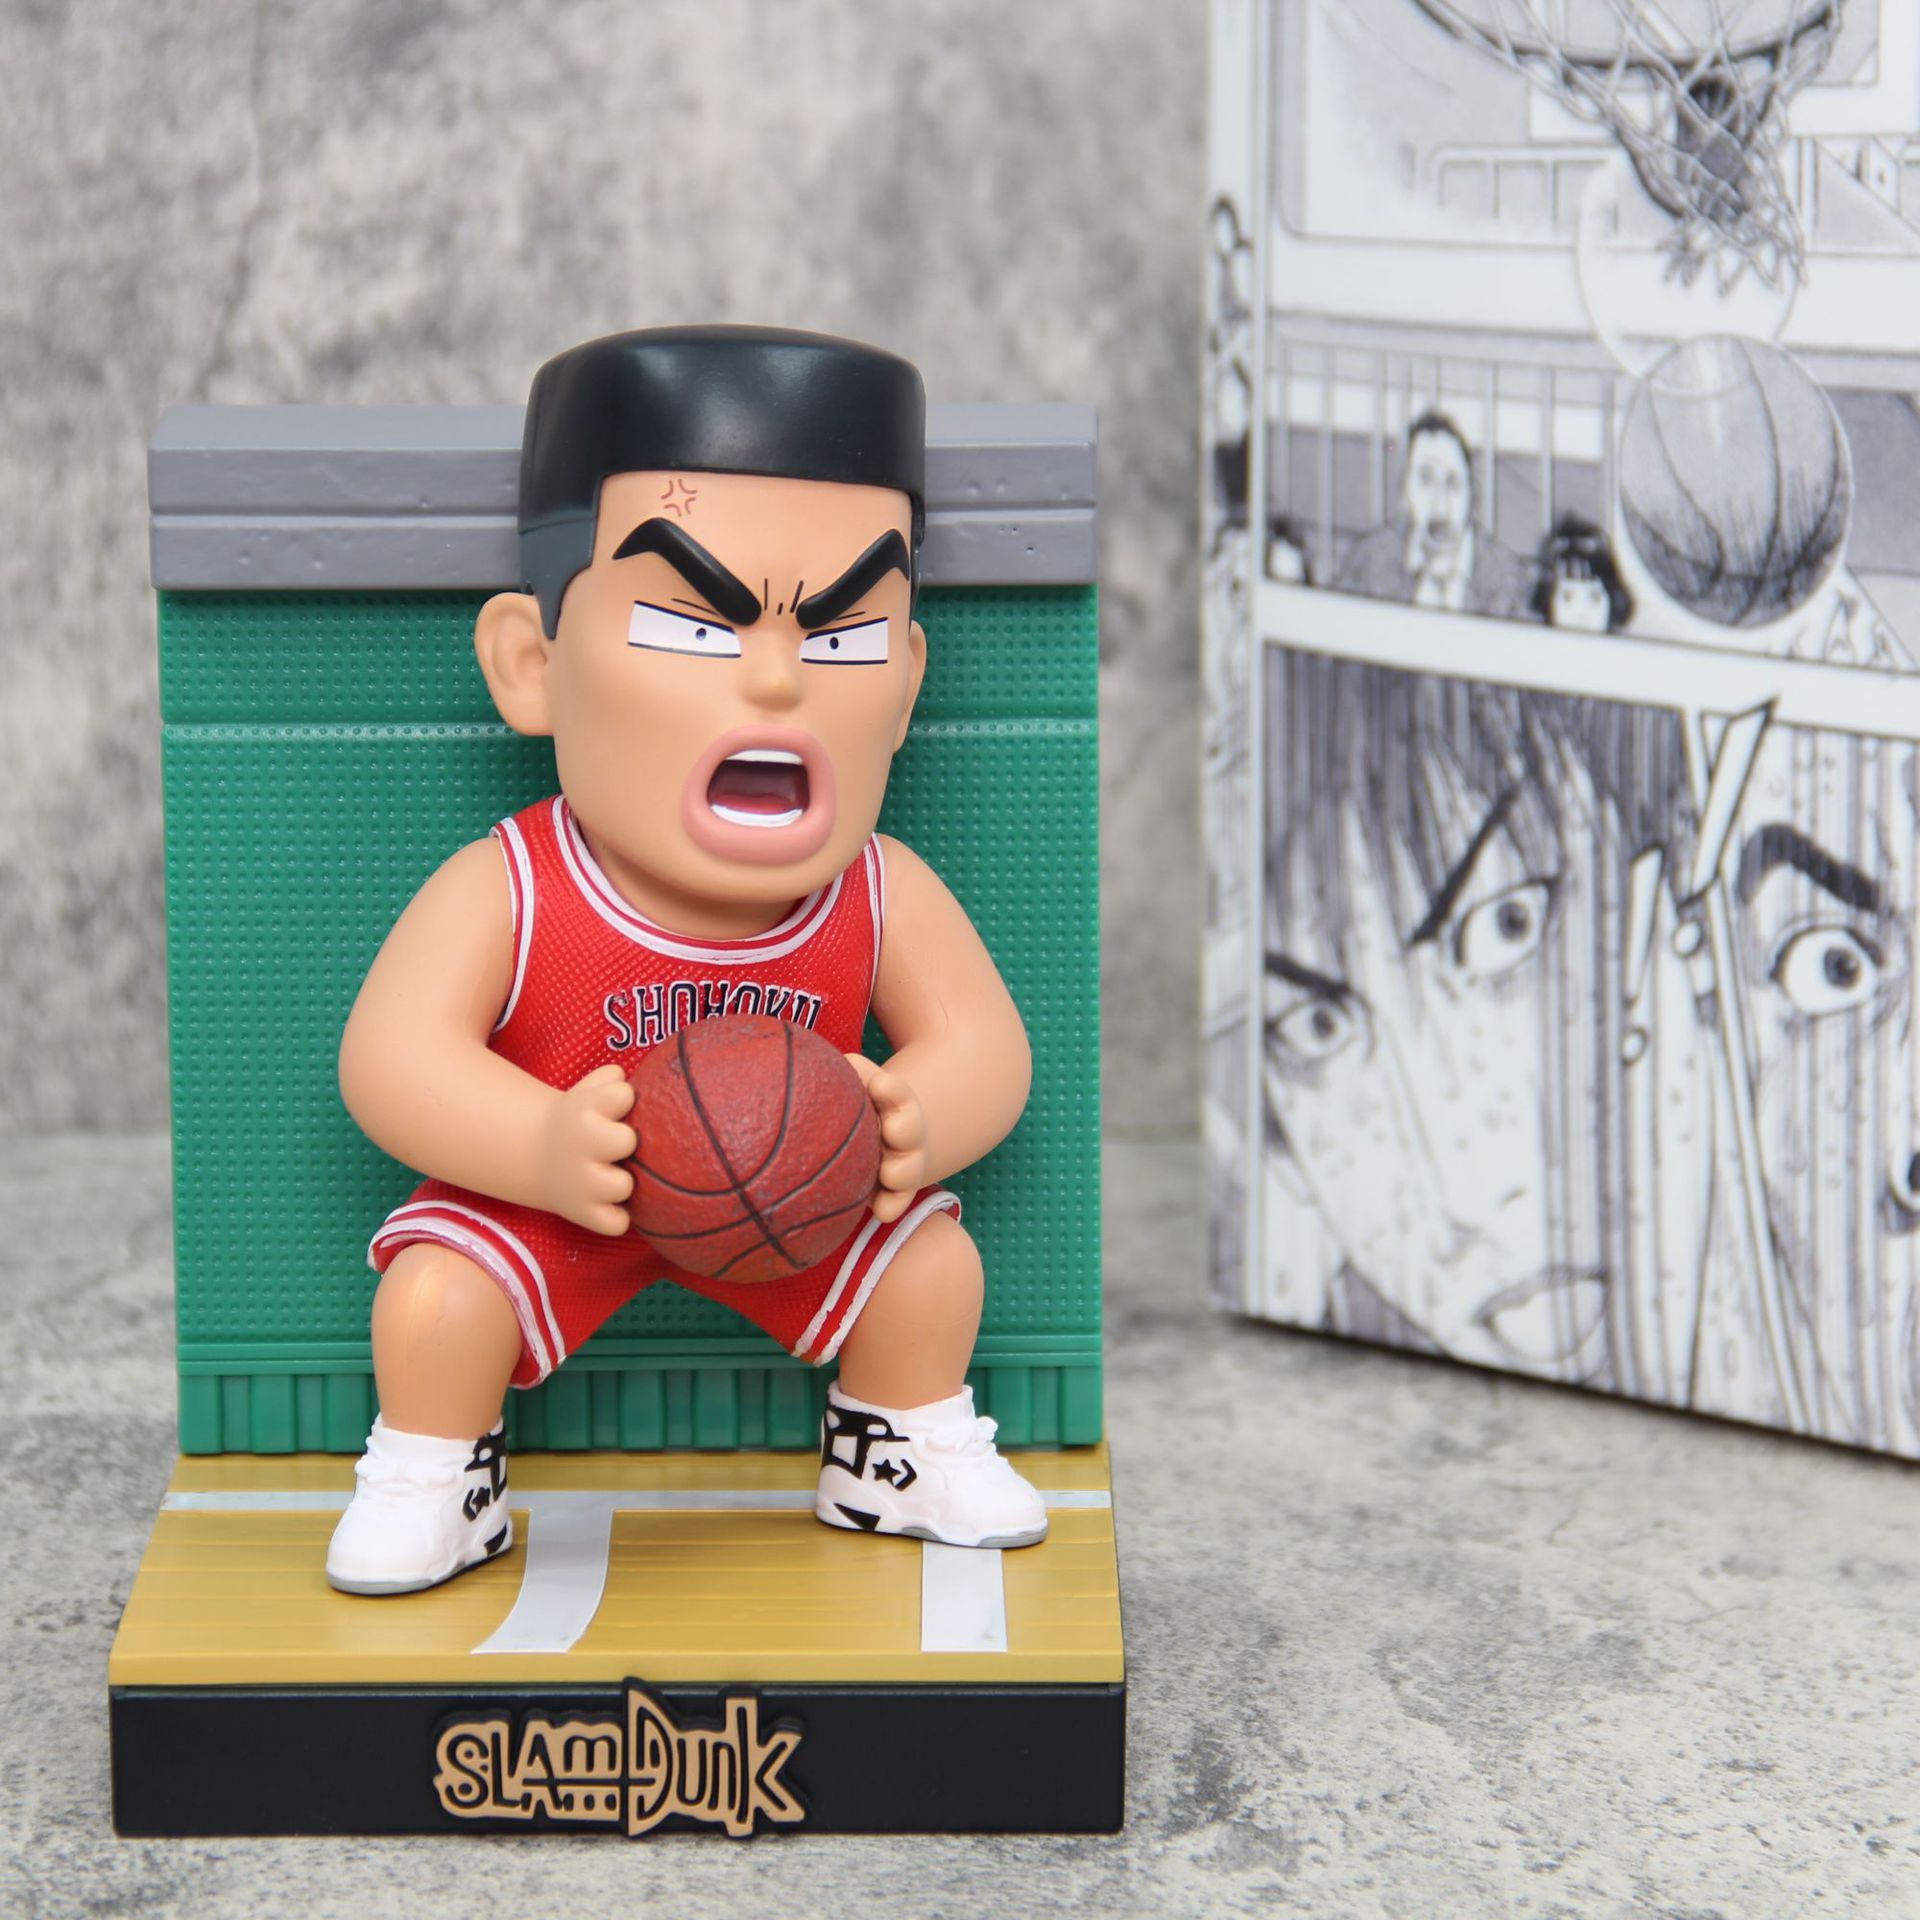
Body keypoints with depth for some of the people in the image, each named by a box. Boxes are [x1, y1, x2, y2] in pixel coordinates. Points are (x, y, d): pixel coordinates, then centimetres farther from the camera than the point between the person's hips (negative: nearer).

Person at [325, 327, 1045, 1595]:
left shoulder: (882, 896, -17)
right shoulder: (505, 892, -27)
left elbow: (983, 1044, -13)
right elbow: (392, 1055, -29)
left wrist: (918, 1123, -37)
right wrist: (540, 1147, -47)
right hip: (544, 1200, -2)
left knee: (933, 1256, -9)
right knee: (435, 1293, -22)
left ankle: (905, 1452, 21)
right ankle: (433, 1480, 9)